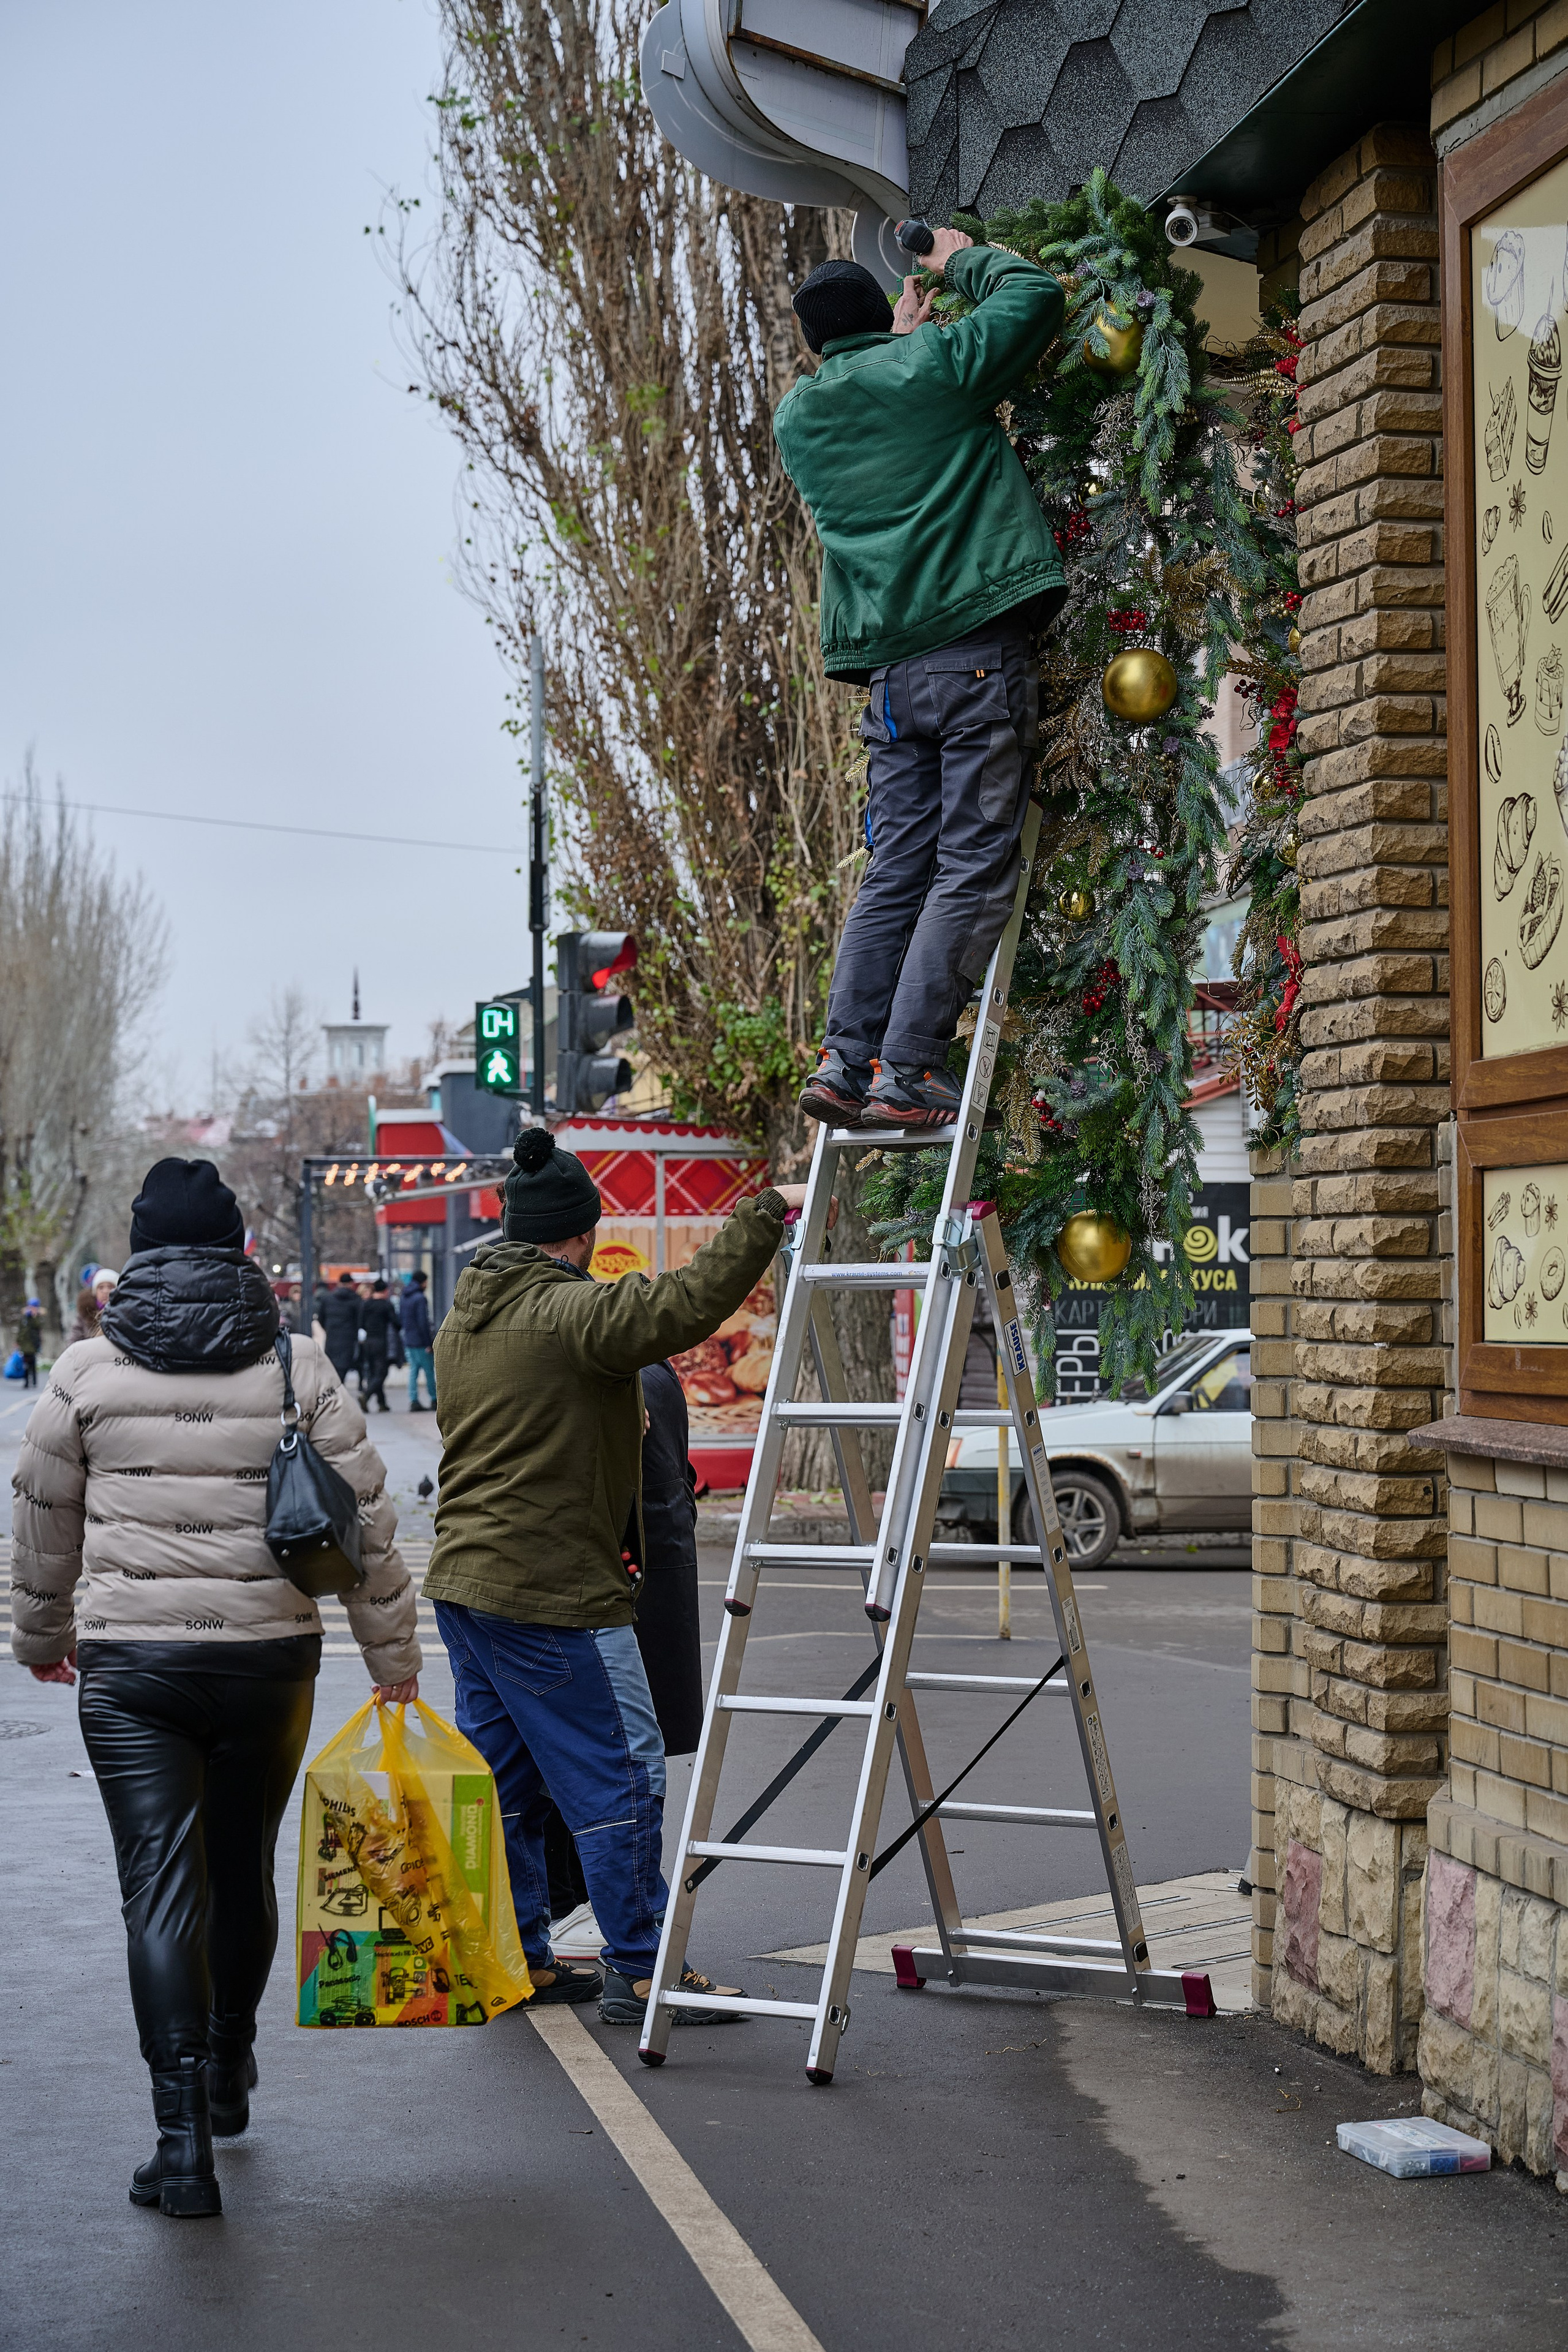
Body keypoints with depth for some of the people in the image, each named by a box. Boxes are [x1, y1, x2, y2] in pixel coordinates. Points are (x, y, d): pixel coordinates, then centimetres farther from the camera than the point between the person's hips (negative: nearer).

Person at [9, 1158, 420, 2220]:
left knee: (160, 1884, -2)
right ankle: (229, 2074, 38)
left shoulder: (88, 1371, 0)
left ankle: (186, 2135, -11)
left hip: (131, 1665, -1)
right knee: (244, 1869, 18)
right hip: (271, 1656, 2)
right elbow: (366, 1521, 1)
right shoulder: (300, 1369, 0)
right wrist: (394, 1657, 12)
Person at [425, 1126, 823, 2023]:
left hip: (464, 1580, 9)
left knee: (503, 1779, 14)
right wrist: (766, 1212, -20)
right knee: (621, 1775, -3)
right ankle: (640, 1973, 0)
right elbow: (688, 1303, -28)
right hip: (554, 1593, -9)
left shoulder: (459, 1324, 14)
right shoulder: (575, 1312, -15)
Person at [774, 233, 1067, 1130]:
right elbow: (1037, 295, 8)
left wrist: (903, 341, 42)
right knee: (972, 868, -6)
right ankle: (907, 1071, -12)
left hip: (889, 675, 6)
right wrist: (964, 260, 22)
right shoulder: (931, 368, 0)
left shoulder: (799, 414, 15)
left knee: (897, 870, 8)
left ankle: (845, 1058, 0)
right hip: (979, 652, -6)